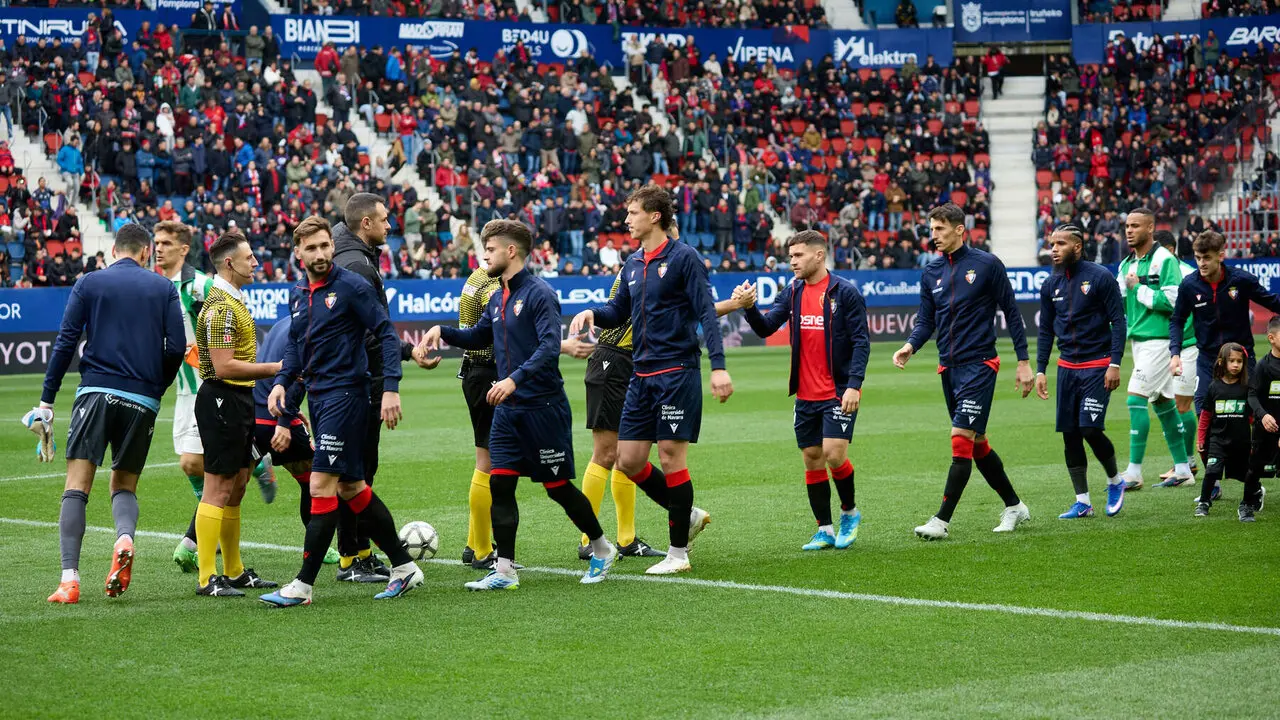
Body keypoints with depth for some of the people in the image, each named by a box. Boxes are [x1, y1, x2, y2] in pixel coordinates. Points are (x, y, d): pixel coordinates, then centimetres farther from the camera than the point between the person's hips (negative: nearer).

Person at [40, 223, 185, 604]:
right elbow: (176, 348, 2)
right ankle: (125, 537, -19)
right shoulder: (164, 288, 9)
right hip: (142, 401, 2)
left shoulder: (89, 283, 7)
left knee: (77, 487, -2)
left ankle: (69, 578, -15)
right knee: (124, 485, 14)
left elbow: (65, 343, 1)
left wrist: (46, 403, 3)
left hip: (96, 392, -1)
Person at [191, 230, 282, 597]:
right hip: (221, 399, -10)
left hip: (237, 400, 10)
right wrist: (274, 368, -19)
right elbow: (224, 367, -23)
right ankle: (207, 578, -6)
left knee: (236, 486, 14)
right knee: (218, 489, -8)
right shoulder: (221, 307, -17)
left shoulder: (234, 301, 17)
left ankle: (235, 571, 21)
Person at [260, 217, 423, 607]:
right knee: (351, 487, 11)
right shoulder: (298, 293, 11)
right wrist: (282, 381, 5)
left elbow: (387, 333, -11)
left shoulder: (351, 286, -10)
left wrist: (391, 388, -19)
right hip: (317, 396, 8)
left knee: (321, 484, -11)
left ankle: (303, 585, -9)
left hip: (345, 394, -8)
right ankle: (404, 567, 21)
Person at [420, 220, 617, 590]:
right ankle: (504, 570, 1)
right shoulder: (498, 298, 11)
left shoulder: (539, 293, -14)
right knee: (499, 484, -1)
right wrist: (442, 331, 9)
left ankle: (602, 549, 22)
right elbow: (478, 337, 26)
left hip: (543, 407, -7)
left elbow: (550, 348, -24)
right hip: (507, 410, 7)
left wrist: (515, 379, -35)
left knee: (558, 486, 2)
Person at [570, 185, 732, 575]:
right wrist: (592, 313, 1)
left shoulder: (683, 257, -8)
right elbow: (619, 312, 24)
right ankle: (688, 515, 24)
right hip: (642, 377, 8)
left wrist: (718, 366, -20)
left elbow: (706, 312, -12)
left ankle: (679, 553, 5)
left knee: (671, 458, -4)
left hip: (677, 373, -7)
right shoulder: (633, 264, 14)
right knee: (628, 461, 5)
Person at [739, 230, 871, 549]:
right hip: (806, 394, 6)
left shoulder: (845, 292, -7)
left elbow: (861, 341, -10)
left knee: (834, 454, -14)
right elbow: (765, 327, 2)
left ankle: (849, 512, 11)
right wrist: (750, 307, -18)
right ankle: (825, 530, 15)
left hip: (839, 392, -6)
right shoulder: (792, 294, 9)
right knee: (812, 459, 6)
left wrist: (854, 385, -18)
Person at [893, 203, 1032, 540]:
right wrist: (911, 345, -10)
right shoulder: (931, 272, 9)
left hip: (979, 364, -6)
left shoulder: (986, 264, -6)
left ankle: (942, 520, -15)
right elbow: (926, 320, 12)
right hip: (949, 368, 6)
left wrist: (1023, 362, -3)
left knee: (961, 439, -13)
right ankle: (1014, 506, 27)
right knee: (976, 444, 11)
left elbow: (1011, 312, -2)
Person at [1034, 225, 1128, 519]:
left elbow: (1118, 321, -7)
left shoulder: (1099, 277, -7)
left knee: (1090, 429, -14)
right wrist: (1040, 370, 9)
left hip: (1097, 366, -5)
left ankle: (1115, 481, 13)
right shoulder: (1051, 285, 8)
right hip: (1067, 367, 5)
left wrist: (1115, 363, -14)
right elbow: (1046, 331, 15)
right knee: (1069, 434, 2)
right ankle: (1082, 502, 9)